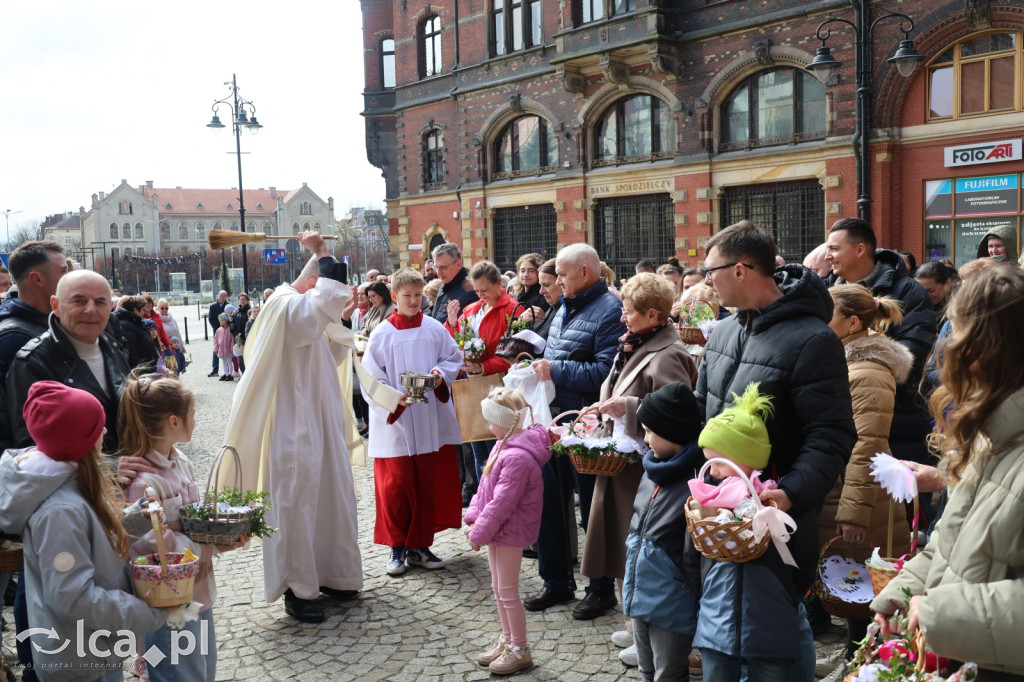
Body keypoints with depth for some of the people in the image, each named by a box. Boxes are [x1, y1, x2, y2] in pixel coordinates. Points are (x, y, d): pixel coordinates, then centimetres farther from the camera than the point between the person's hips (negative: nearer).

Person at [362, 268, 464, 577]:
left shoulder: (435, 329, 3)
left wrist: (441, 373, -11)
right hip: (395, 423, -2)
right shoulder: (382, 334, -2)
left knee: (429, 485, 7)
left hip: (431, 423, 2)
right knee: (396, 487, 0)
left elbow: (454, 357, 10)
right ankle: (397, 548, 16)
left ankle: (419, 545, 21)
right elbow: (371, 379, -3)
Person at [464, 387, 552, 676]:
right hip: (497, 531, 10)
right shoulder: (505, 445, 6)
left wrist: (479, 533, -17)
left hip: (510, 532, -10)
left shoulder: (517, 457, -27)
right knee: (499, 588, 20)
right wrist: (473, 518, 7)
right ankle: (507, 639, 35)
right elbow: (486, 487, 12)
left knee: (508, 591, 3)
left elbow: (502, 503, -26)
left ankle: (520, 650, 18)